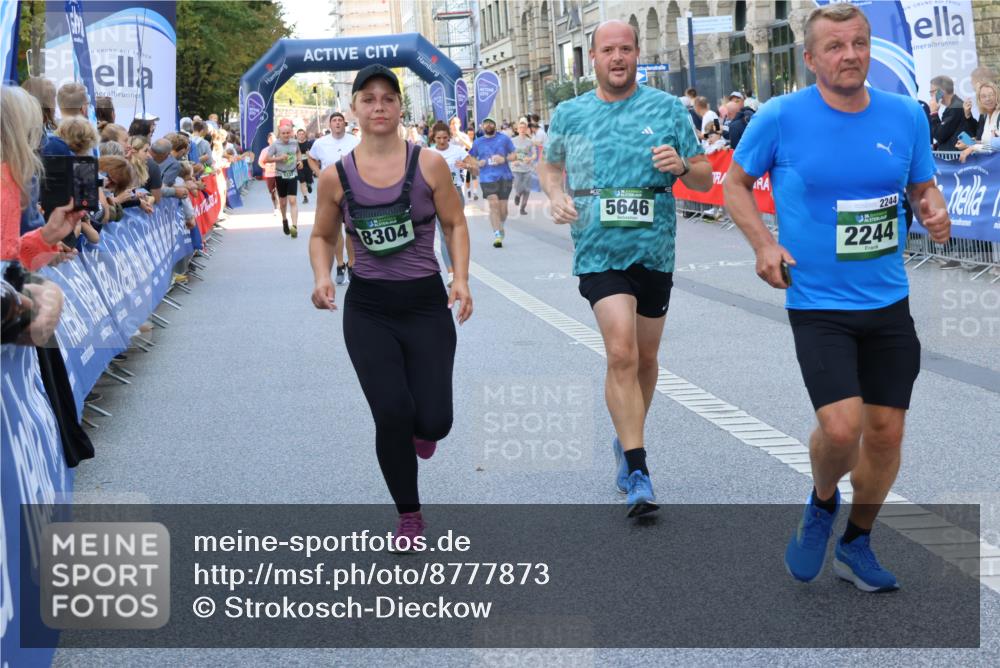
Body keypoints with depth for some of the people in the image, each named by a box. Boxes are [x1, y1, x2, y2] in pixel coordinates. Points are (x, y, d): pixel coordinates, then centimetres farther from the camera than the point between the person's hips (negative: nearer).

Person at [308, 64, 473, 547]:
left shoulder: (429, 165, -5)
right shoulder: (336, 177, -2)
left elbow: (455, 224, 4)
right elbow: (323, 237, 12)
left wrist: (461, 278, -11)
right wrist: (322, 277, -8)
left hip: (427, 305, 0)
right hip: (368, 311, 1)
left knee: (433, 422, -7)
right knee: (391, 415, -8)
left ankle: (420, 429, 36)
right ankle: (409, 517, 17)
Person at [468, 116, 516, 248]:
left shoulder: (504, 138, 6)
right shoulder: (478, 142, 10)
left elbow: (513, 155, 7)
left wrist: (504, 159, -12)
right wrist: (478, 163, -3)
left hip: (504, 176, 0)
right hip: (487, 178, 0)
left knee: (503, 207, 4)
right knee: (494, 204, -15)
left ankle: (501, 226, 33)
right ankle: (497, 235, -16)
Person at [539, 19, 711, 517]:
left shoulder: (667, 109, 2)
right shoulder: (569, 114, 6)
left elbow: (705, 180, 6)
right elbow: (551, 165, 22)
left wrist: (682, 165, -17)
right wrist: (555, 195, 1)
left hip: (654, 250, 2)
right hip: (599, 250, -2)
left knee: (645, 358, 14)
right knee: (621, 352, -17)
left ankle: (627, 442, 38)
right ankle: (637, 474, -16)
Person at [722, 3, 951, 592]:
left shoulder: (906, 116, 0)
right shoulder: (781, 118, -9)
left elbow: (923, 186, 14)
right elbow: (736, 184, 4)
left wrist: (936, 212, -9)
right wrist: (763, 244, -10)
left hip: (888, 302, 4)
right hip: (818, 304, -4)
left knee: (886, 432, 8)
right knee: (841, 427, -18)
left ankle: (857, 544, 31)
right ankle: (822, 504, 18)